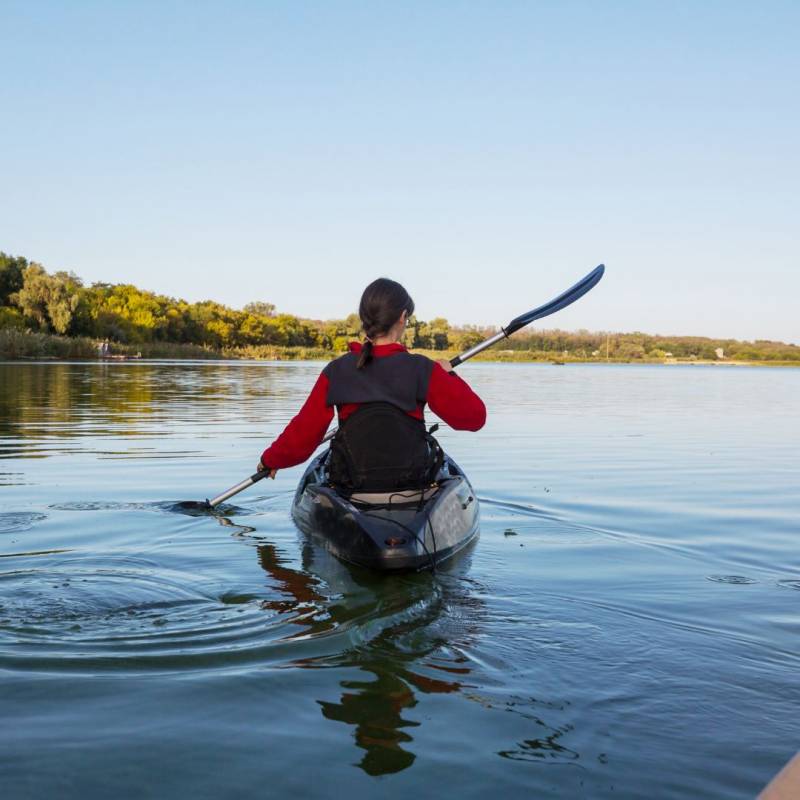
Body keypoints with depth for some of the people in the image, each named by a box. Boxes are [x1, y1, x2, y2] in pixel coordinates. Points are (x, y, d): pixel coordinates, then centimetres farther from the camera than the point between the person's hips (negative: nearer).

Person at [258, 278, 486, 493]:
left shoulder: (336, 372, -7)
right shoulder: (422, 370, -12)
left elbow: (302, 435, -2)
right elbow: (475, 416, -8)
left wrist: (270, 459, 17)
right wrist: (449, 376, 9)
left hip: (350, 484, 2)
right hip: (413, 481, -1)